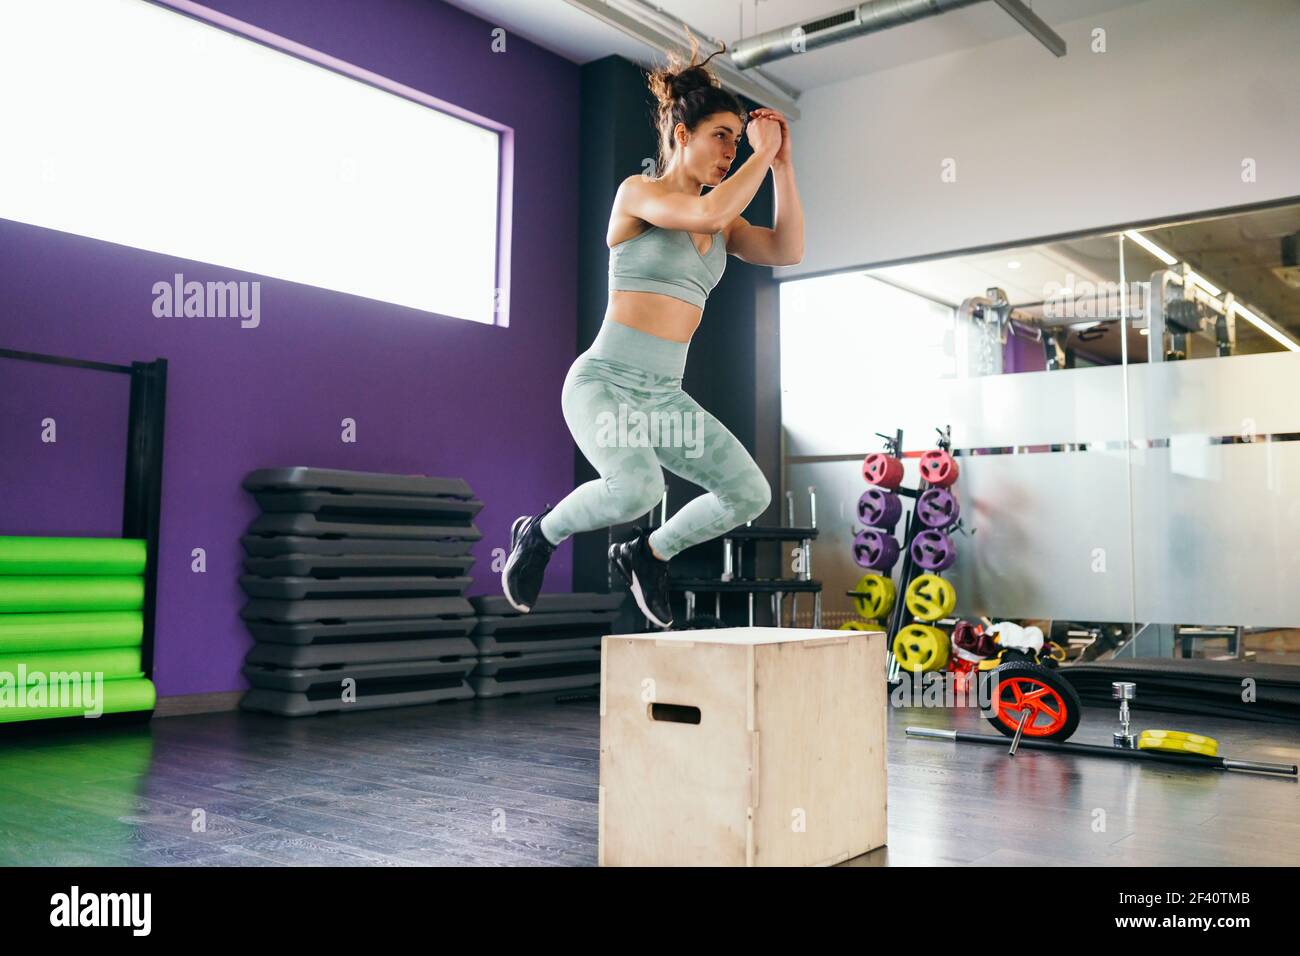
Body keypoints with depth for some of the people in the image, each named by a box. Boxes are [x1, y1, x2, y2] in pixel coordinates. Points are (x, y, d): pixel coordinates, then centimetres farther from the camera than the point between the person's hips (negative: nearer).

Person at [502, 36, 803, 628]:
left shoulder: (723, 225, 14)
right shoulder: (638, 192, -5)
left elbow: (787, 251, 2)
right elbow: (708, 212, -23)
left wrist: (781, 164, 1)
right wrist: (762, 154, -10)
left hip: (666, 396, 7)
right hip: (605, 381, -7)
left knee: (751, 496, -2)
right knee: (639, 487, -34)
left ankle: (646, 555, 21)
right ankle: (540, 535, -2)